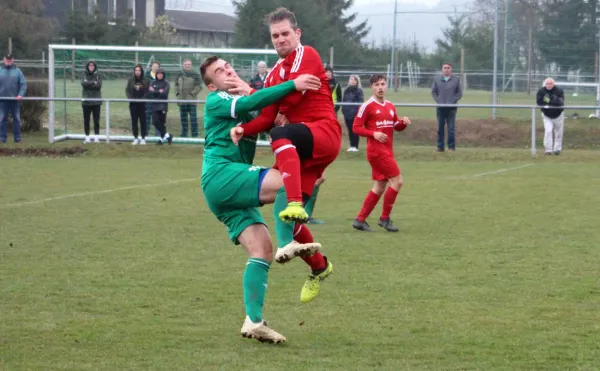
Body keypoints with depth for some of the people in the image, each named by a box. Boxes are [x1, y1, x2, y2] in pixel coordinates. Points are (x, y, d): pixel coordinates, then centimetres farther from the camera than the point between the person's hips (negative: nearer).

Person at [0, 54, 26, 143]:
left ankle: (17, 137, 10)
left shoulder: (17, 71, 5)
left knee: (16, 119, 4)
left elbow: (23, 84, 1)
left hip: (15, 99, 0)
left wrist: (21, 95, -13)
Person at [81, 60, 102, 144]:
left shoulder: (98, 75, 4)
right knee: (86, 120, 4)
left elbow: (99, 86, -10)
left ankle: (96, 137, 3)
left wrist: (88, 84, -12)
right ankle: (87, 137, 11)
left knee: (96, 120, -2)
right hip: (86, 101, 1)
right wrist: (93, 83, -12)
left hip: (96, 101, -1)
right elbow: (83, 84, -11)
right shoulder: (84, 75, 6)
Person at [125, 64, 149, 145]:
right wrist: (130, 98, -8)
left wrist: (143, 98, -15)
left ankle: (143, 138, 9)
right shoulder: (131, 80, 4)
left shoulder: (145, 81, -2)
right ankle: (136, 138, 12)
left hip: (142, 104, -2)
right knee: (134, 121, 4)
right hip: (133, 104, 2)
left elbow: (148, 91, -2)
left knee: (143, 121, 2)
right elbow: (127, 90, 7)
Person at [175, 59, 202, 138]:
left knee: (193, 118, -7)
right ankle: (184, 135, 18)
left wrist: (192, 93, -12)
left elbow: (199, 86, -6)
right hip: (182, 101, 5)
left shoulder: (195, 75, -3)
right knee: (183, 119, 11)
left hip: (191, 101, -5)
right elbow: (176, 85, 22)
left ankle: (195, 135, -4)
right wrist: (177, 93, 8)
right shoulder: (180, 75, 13)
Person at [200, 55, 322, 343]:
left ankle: (253, 321, -10)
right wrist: (293, 85, -20)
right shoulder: (215, 101, 3)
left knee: (262, 249, -4)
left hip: (233, 189, 8)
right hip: (220, 175, -8)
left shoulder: (244, 101, 27)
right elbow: (249, 103, -16)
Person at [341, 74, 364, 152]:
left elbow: (360, 102, -11)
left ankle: (355, 146, 3)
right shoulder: (347, 90, 15)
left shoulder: (359, 90, -6)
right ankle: (351, 145, 16)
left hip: (355, 113, -6)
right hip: (347, 113, 6)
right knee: (350, 130, 10)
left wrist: (358, 111, -19)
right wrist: (343, 109, 10)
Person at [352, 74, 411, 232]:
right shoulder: (368, 106, -8)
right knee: (397, 180, -12)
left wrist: (403, 123, -1)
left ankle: (360, 220, 15)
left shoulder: (390, 106, 13)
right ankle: (385, 218, -3)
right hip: (376, 150, -8)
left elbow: (397, 126, 21)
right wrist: (374, 133, -22)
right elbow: (356, 127, -9)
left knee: (379, 186, 9)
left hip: (387, 151, 8)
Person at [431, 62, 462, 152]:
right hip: (440, 108, 2)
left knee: (451, 128, -3)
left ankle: (451, 147, 2)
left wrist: (452, 101, -8)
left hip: (451, 108, -2)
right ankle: (440, 146, 10)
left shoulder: (456, 80, 5)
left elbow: (459, 93, 5)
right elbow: (433, 92, 9)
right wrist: (438, 101, -5)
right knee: (440, 128, 4)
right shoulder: (437, 80, 7)